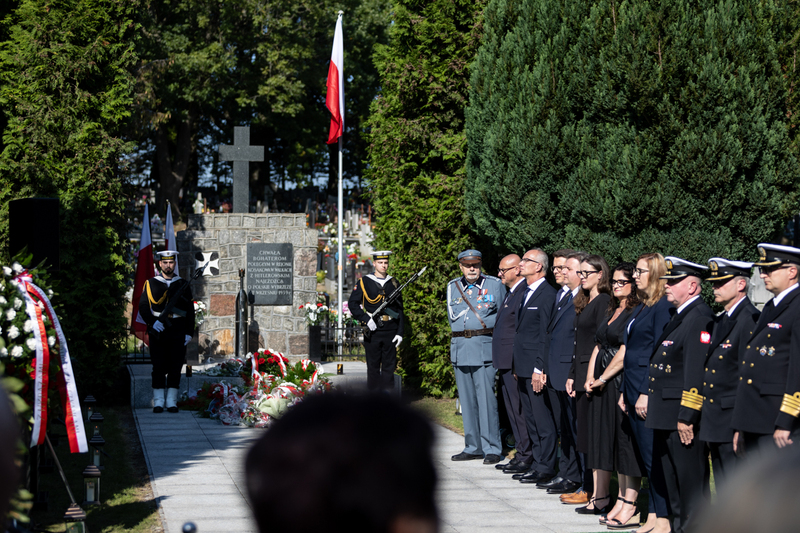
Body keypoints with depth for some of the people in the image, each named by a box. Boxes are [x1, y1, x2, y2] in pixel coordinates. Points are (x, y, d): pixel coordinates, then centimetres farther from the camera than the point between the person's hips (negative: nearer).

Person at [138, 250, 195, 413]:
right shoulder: (151, 284, 5)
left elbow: (190, 311, 8)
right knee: (158, 368, -2)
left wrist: (189, 333, 1)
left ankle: (172, 402, 6)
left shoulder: (184, 285, 8)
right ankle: (158, 402, 3)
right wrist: (152, 322, -14)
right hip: (158, 332, -1)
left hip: (178, 333, 1)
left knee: (175, 367, 0)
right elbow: (143, 306, 2)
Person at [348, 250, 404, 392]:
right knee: (373, 367, 3)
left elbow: (400, 310, 10)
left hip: (390, 332, 2)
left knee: (389, 367, 3)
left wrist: (400, 332, 3)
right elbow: (352, 303, -2)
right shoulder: (364, 282, 1)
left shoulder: (394, 283, 9)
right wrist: (366, 320, -13)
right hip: (372, 331, -2)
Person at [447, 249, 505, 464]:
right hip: (460, 348, 4)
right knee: (467, 400, 7)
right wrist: (480, 309, 1)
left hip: (485, 348, -4)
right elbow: (453, 314, 9)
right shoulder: (453, 286, 13)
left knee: (487, 399, -8)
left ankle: (492, 449, -4)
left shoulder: (495, 284, 3)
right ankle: (473, 447, 15)